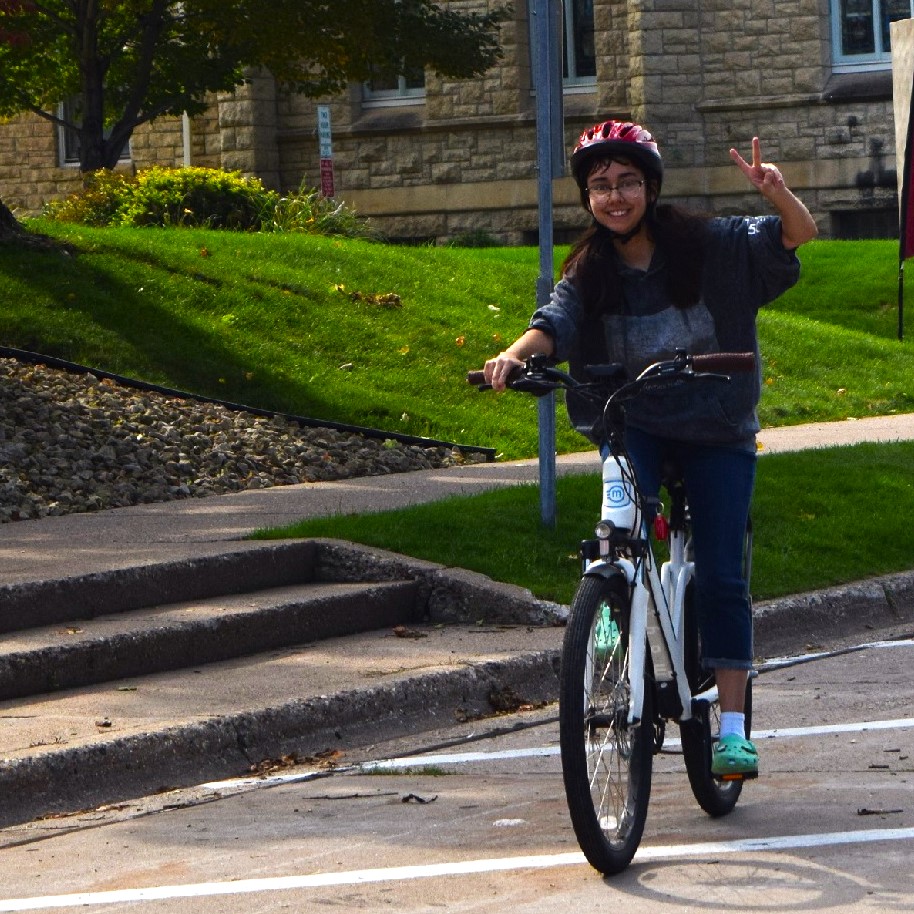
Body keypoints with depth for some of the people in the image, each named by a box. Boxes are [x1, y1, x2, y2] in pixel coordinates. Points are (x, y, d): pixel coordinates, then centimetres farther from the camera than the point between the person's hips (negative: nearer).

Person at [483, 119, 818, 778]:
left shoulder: (711, 246, -10)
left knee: (721, 576, -5)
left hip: (718, 429, -1)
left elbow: (798, 234, -15)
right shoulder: (588, 273, -4)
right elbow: (554, 326, -18)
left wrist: (777, 193, -37)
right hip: (635, 425, 1)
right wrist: (516, 354, -41)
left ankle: (733, 729, 2)